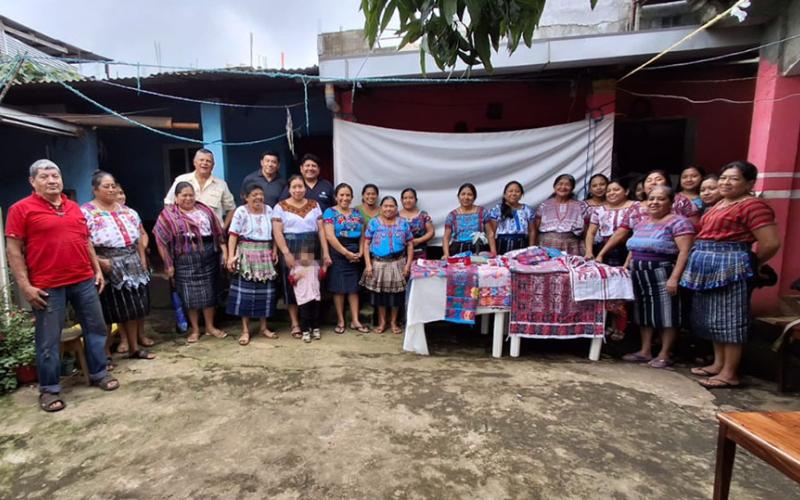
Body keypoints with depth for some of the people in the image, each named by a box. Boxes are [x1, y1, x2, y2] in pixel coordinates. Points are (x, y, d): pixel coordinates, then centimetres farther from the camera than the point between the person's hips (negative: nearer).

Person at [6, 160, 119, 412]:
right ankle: (49, 389, 19)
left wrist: (97, 270, 14)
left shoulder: (74, 207, 12)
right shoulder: (21, 209, -3)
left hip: (84, 281, 5)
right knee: (49, 340, 5)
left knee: (96, 328, 11)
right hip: (47, 287, -5)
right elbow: (14, 250, -7)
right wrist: (25, 286, -12)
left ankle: (99, 374, 26)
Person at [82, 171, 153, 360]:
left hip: (132, 265, 6)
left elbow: (139, 236, 13)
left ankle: (134, 346, 22)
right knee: (111, 310, 1)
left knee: (134, 307, 10)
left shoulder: (127, 211, 12)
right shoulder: (86, 212, -7)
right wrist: (98, 261, -20)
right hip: (107, 268, -5)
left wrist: (142, 260, 7)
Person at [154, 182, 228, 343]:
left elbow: (218, 232, 10)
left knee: (209, 292, 9)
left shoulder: (205, 209, 9)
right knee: (191, 295, 4)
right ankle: (195, 329, 19)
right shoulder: (168, 214, -2)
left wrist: (224, 251, 3)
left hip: (209, 257, 3)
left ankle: (210, 326, 22)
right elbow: (161, 241, -4)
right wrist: (168, 264, -8)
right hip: (186, 259, -3)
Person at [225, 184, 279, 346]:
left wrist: (275, 251, 5)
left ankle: (263, 327, 21)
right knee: (246, 291, -1)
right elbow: (233, 235, -9)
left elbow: (274, 232, 12)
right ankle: (245, 330, 10)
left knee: (265, 291, 8)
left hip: (265, 255, 4)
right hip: (247, 255, -4)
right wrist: (231, 256, -17)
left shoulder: (268, 210, 8)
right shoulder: (241, 211, -5)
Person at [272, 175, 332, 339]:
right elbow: (277, 232, -6)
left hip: (311, 250, 2)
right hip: (291, 250, -2)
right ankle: (295, 324, 12)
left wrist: (325, 253, -1)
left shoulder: (314, 205, 10)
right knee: (292, 286, 2)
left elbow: (321, 230, 6)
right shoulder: (281, 207, 1)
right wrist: (286, 253, -16)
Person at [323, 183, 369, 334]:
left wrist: (360, 252, -5)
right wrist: (346, 252, -14)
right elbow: (330, 236, -13)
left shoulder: (357, 213, 12)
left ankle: (355, 321, 12)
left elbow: (363, 235, 10)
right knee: (339, 288, 1)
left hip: (355, 255, 4)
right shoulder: (330, 212, -3)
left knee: (354, 287, 6)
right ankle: (340, 321, 12)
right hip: (338, 254, -4)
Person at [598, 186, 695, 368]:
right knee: (645, 312, 12)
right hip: (639, 273, 7)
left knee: (666, 313, 1)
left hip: (662, 273, -7)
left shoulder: (678, 222, -8)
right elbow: (635, 247, 21)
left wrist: (674, 278, -23)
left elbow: (684, 252, -16)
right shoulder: (641, 222, 13)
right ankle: (645, 351, 22)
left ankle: (664, 355, 11)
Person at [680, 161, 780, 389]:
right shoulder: (720, 204, 15)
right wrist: (702, 260, 14)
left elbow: (771, 243, -17)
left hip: (730, 266, -9)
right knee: (714, 317, 15)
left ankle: (730, 373, 8)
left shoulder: (753, 205, -12)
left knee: (729, 317, -2)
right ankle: (718, 364, 27)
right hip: (710, 266, 9)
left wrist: (751, 264, -2)